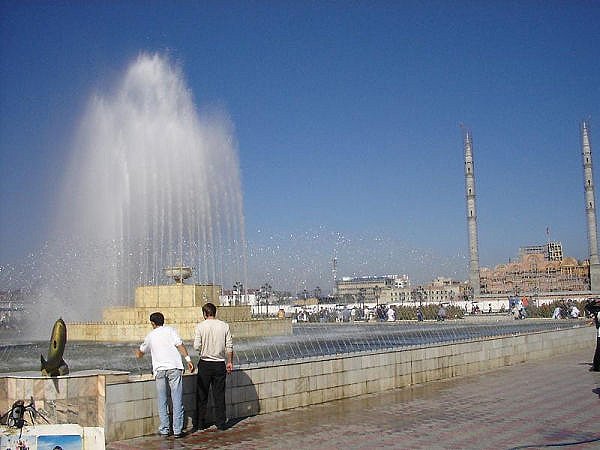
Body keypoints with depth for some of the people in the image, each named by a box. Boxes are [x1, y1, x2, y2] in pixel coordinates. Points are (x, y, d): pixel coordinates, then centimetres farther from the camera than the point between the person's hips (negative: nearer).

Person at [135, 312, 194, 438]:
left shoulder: (150, 335, 19)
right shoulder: (170, 330, 12)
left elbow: (140, 353, 36)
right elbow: (179, 345, -5)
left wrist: (138, 352, 59)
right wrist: (188, 359, -7)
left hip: (159, 369, 2)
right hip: (174, 367, -2)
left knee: (162, 401, 10)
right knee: (177, 399, 1)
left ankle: (164, 430, 10)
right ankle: (177, 430, 0)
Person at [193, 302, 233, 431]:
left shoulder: (200, 326, -7)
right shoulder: (224, 326, -1)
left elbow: (197, 346, -11)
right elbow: (229, 347, -1)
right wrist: (230, 362, 8)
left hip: (205, 364, -2)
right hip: (220, 364, 2)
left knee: (202, 395, 10)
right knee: (219, 395, 9)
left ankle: (200, 423, 16)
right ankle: (221, 423, 12)